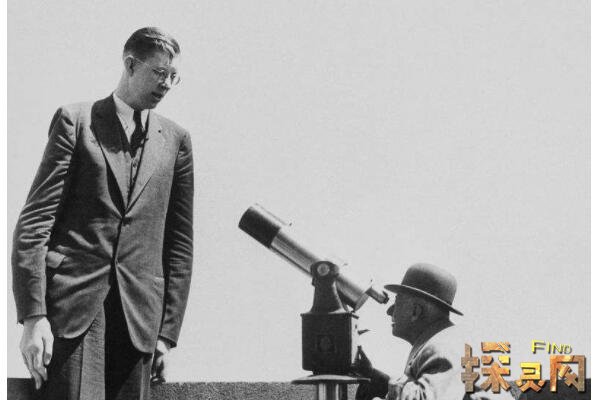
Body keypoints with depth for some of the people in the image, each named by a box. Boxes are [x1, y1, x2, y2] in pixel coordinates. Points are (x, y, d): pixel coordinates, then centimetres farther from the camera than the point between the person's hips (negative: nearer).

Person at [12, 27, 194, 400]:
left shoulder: (176, 140, 12)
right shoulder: (76, 120, 3)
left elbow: (180, 241, 13)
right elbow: (35, 221, -2)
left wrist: (168, 332, 7)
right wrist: (33, 316, -10)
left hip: (139, 313, 3)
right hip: (73, 301, -3)